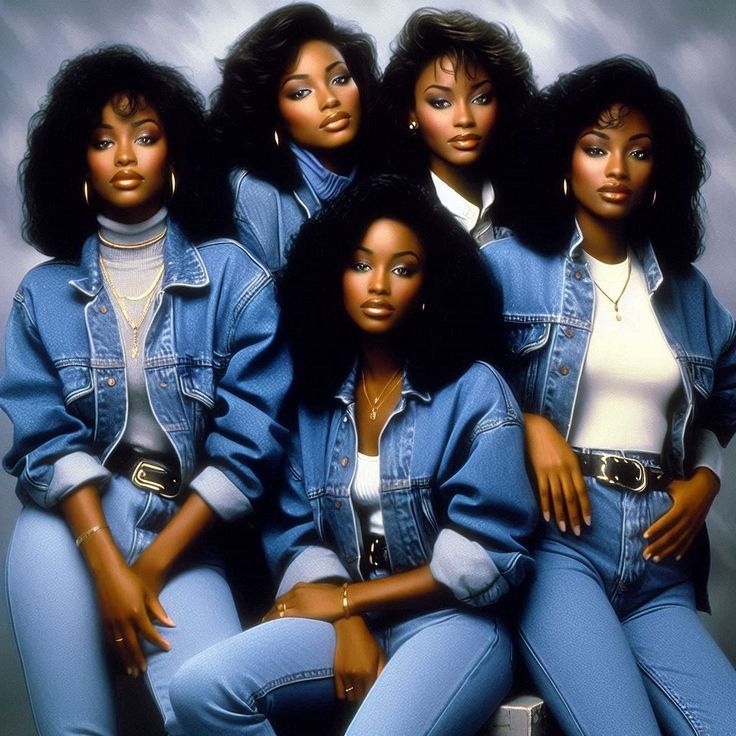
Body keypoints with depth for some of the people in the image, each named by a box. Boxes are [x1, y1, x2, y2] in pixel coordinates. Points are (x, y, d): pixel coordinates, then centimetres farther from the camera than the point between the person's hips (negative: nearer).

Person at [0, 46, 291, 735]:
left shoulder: (232, 276, 1)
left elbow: (251, 442, -5)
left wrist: (152, 565, -10)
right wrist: (109, 567, -16)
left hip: (185, 532, -2)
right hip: (74, 524, 2)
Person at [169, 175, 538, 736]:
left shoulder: (475, 392, -4)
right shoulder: (317, 395, 10)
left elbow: (488, 558, -10)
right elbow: (297, 532, 4)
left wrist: (345, 598, -7)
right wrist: (350, 625, -15)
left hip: (453, 620, -4)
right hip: (346, 614, 4)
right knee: (200, 689, -20)